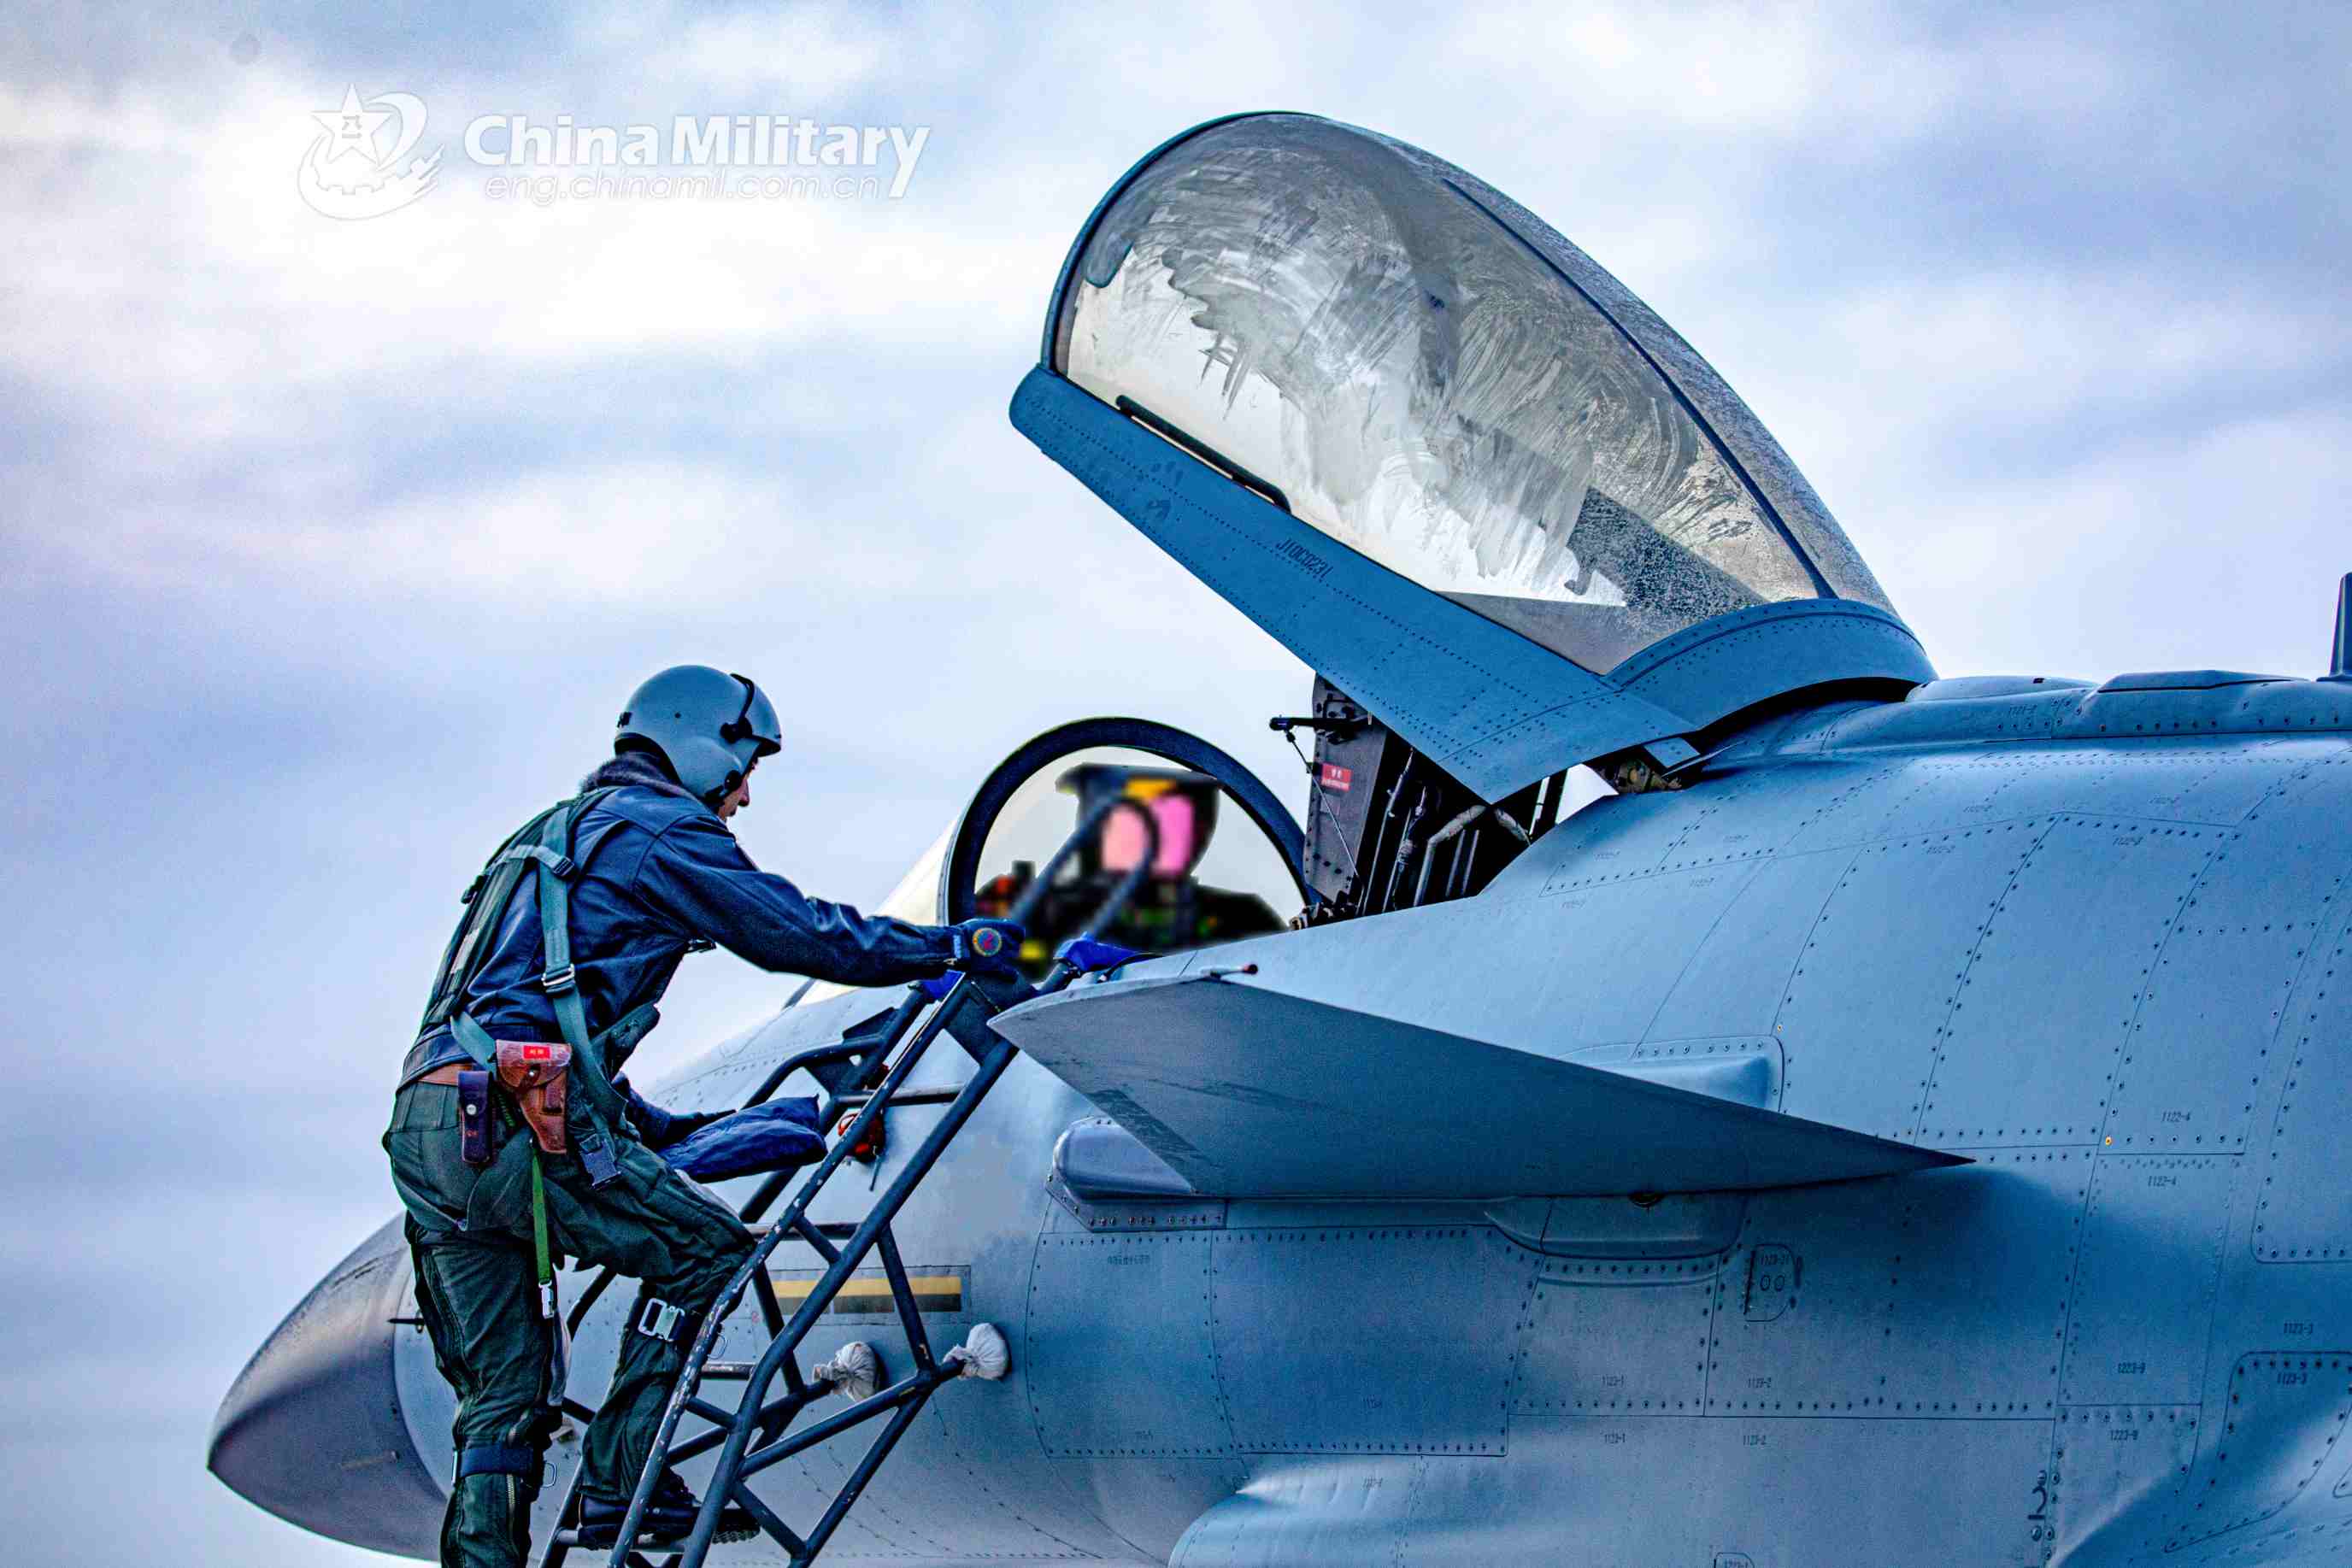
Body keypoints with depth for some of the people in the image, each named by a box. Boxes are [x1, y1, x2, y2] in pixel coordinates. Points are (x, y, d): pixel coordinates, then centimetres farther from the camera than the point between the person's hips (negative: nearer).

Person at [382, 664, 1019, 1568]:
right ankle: (620, 1483, -1)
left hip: (422, 1134, 9)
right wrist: (957, 947, 11)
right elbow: (801, 932, 1)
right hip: (510, 1120, -9)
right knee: (708, 1250, 3)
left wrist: (654, 1125, 42)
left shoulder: (555, 836, 33)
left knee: (505, 1395, 9)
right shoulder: (658, 828, 4)